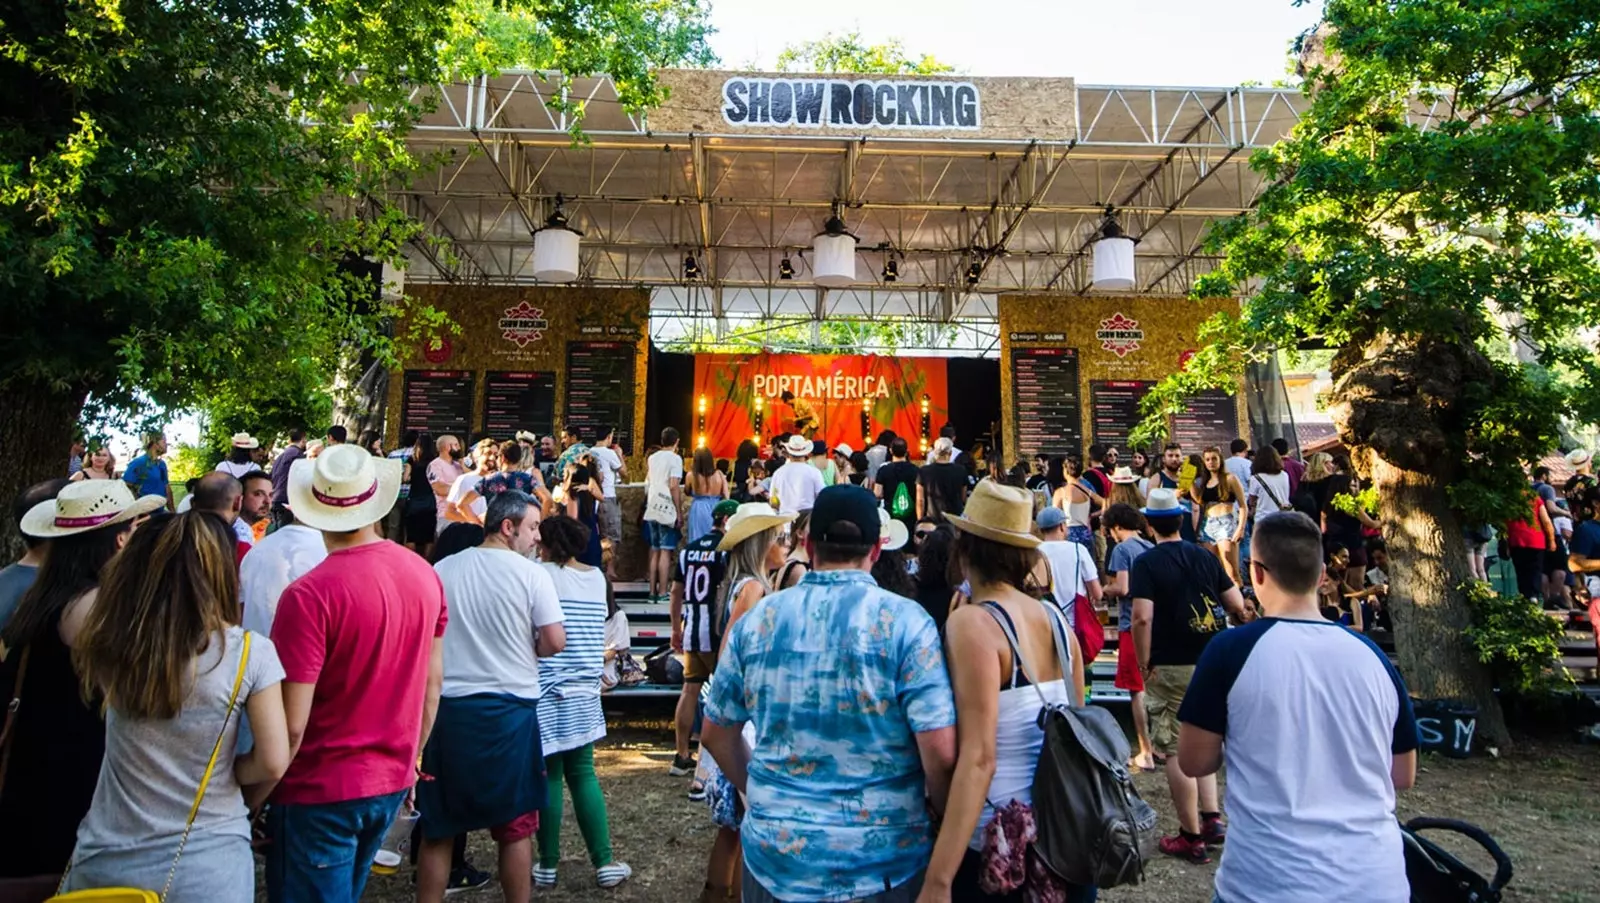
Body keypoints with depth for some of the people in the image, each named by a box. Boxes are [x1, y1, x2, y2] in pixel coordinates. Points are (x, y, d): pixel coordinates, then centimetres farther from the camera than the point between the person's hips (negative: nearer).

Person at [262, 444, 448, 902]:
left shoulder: (309, 595, -23)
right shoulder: (425, 574, -5)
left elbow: (289, 726, -21)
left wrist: (253, 799, -6)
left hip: (320, 790, -6)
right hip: (393, 780, 6)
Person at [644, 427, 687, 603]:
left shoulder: (652, 458, 13)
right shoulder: (675, 458, -7)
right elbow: (674, 486, -14)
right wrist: (679, 512, -11)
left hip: (652, 510, 6)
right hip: (667, 511, -6)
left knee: (655, 551, 11)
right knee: (666, 551, -3)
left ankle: (652, 591, 13)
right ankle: (662, 593, -3)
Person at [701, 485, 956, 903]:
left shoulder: (758, 619, -4)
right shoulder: (905, 621, -13)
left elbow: (716, 734, 5)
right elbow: (941, 753, -17)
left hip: (775, 855, 3)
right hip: (881, 861, -2)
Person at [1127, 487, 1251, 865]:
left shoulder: (1146, 563, -11)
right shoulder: (1205, 556, 4)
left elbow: (1142, 618, -20)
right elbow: (1237, 606, 7)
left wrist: (1144, 663, -9)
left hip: (1172, 667, -6)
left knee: (1176, 750, 3)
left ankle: (1191, 837, 10)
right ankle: (1211, 819, 21)